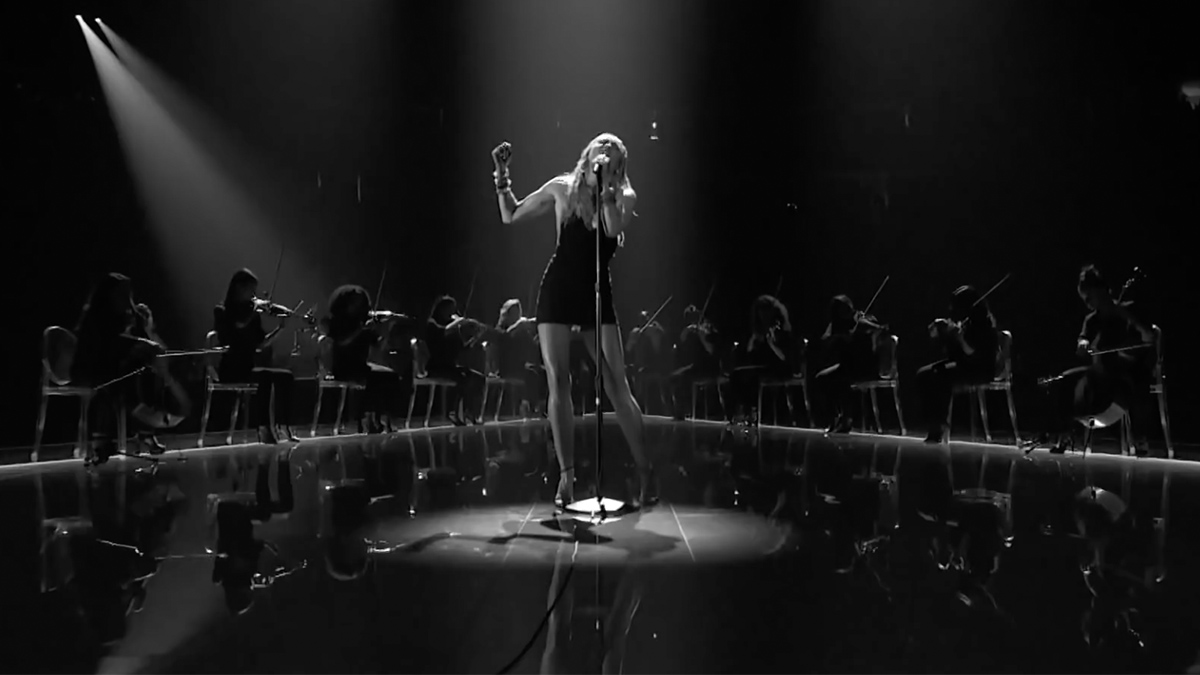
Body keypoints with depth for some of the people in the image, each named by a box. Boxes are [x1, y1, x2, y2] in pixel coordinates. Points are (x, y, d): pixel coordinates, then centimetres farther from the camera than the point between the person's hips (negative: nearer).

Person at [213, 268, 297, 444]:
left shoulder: (251, 312, 13)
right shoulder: (222, 311, -2)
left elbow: (261, 344, 8)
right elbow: (239, 326, -23)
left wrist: (280, 328, -4)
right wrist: (255, 309, -14)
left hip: (248, 368, 6)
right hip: (229, 370, -6)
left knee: (286, 375, -16)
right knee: (265, 376, -32)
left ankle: (284, 426, -18)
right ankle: (264, 429, -33)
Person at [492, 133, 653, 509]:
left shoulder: (624, 196, 1)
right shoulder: (562, 188, 4)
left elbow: (614, 229, -20)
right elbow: (510, 216, 12)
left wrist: (606, 185, -19)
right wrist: (502, 176, 1)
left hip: (598, 294, -1)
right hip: (557, 290, 1)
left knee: (616, 384, -8)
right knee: (558, 383, -4)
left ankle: (645, 473, 0)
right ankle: (567, 477, 3)